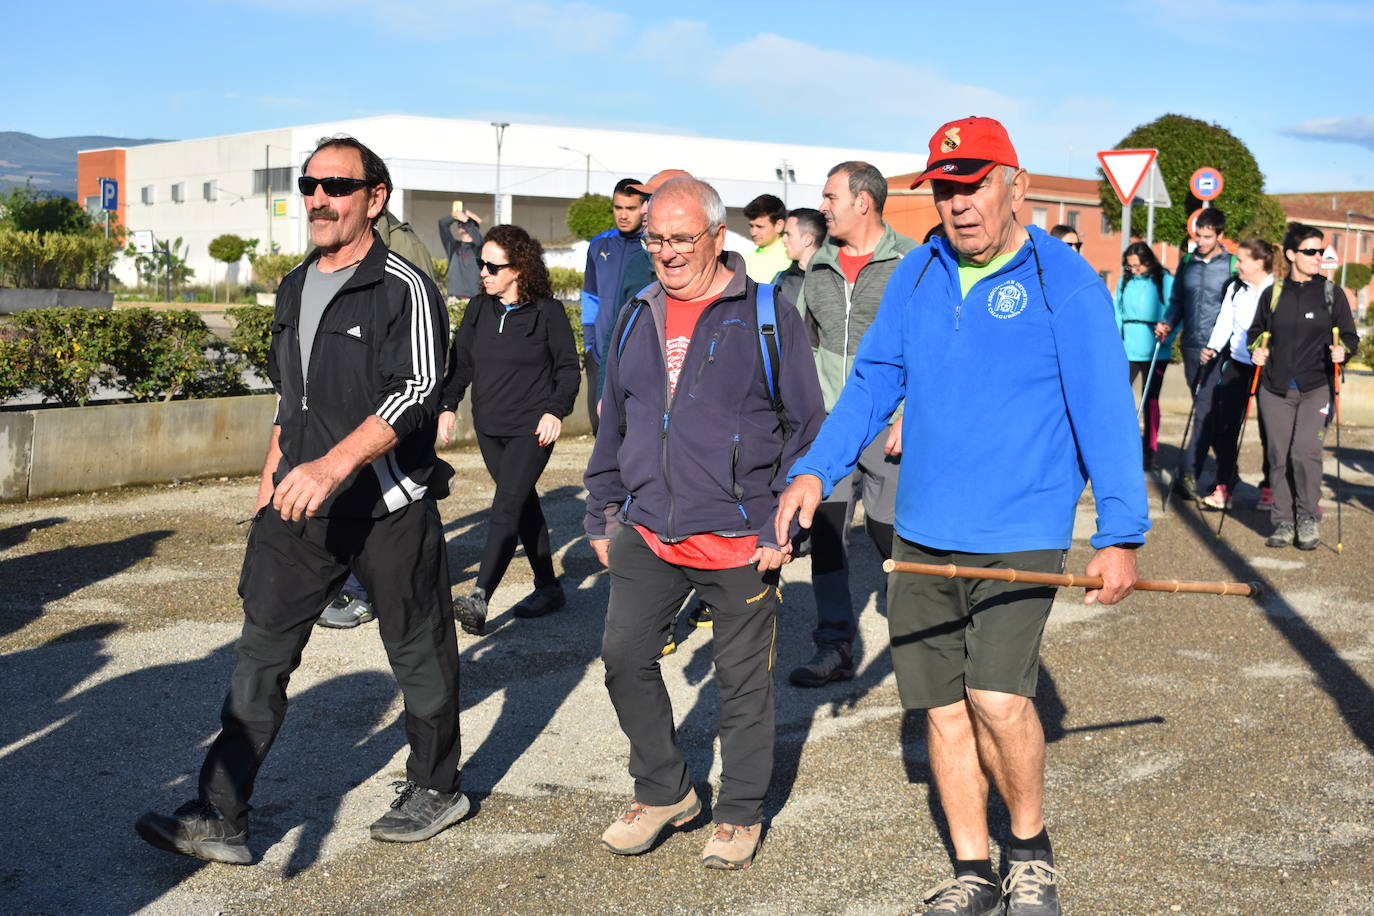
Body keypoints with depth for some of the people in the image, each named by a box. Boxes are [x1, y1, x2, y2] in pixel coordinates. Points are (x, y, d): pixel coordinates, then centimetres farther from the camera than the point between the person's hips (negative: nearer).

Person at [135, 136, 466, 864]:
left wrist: (334, 464, -31)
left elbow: (416, 393, -22)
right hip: (300, 505, 7)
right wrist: (273, 475, 20)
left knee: (419, 653, 8)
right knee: (262, 654, 2)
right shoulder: (295, 289, 14)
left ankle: (435, 789, 27)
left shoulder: (404, 289, -10)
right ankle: (219, 818, 5)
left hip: (388, 507, -6)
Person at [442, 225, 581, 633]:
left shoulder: (547, 312, -7)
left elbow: (567, 367, -2)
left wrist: (556, 411, -14)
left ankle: (479, 599, -26)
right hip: (489, 426, 6)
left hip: (531, 429, -6)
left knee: (506, 510, -15)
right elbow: (460, 361, 13)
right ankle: (548, 587, 28)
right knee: (523, 506, 15)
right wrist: (448, 404, 2)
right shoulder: (479, 308, 7)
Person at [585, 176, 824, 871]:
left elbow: (806, 427, -4)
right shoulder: (638, 319, 10)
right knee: (624, 655, 0)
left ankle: (740, 815, 23)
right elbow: (613, 425, 19)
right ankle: (663, 791, 21)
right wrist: (603, 517, 17)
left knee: (743, 678, 6)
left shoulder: (766, 318, -5)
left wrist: (783, 528, -9)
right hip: (649, 534, 5)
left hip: (740, 539, -4)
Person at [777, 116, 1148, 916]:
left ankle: (1032, 850, 11)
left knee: (998, 700, -17)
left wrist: (1122, 535, -12)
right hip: (921, 535, 5)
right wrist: (817, 469, 2)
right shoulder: (917, 274, 8)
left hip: (1020, 536, -5)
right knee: (945, 708, 10)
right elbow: (874, 381, 13)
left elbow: (1106, 413, -9)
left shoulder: (1066, 282, -8)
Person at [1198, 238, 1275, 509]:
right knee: (1225, 424, -3)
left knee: (1269, 427, 4)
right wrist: (1212, 348, -8)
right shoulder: (1235, 288, 8)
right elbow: (1225, 322, 8)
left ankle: (1269, 487, 19)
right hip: (1237, 362, 4)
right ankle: (1224, 485, 4)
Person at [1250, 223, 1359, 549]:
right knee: (1279, 455, 3)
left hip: (1316, 388, -2)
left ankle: (1307, 519, 2)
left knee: (1305, 452, -15)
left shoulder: (1332, 293, 4)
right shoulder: (1273, 294, 9)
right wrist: (1258, 350, 2)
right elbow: (1257, 331, 21)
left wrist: (1342, 350, -12)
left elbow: (1349, 336, 8)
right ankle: (1283, 522, 13)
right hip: (1275, 389, 2)